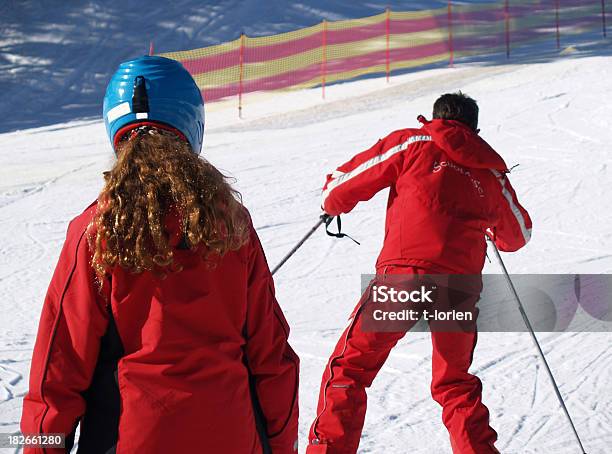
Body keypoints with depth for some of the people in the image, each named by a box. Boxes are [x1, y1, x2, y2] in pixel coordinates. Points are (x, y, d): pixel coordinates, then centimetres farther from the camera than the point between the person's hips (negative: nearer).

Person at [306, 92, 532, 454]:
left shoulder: (413, 144, 10)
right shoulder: (491, 171, 20)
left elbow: (346, 183, 10)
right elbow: (519, 234, 34)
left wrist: (333, 201, 32)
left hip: (404, 274, -3)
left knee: (349, 367, 5)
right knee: (456, 384, 22)